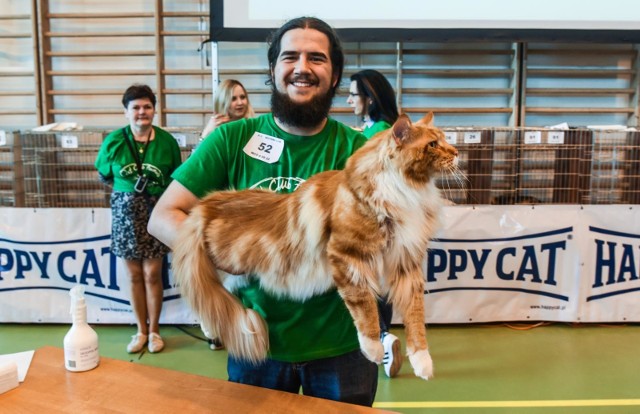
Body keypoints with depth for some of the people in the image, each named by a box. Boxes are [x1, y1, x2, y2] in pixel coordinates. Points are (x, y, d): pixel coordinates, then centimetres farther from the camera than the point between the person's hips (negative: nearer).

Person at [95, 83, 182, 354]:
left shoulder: (167, 141, -6)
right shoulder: (113, 141, -4)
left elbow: (176, 178, 3)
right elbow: (104, 176, 10)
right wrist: (129, 187, 3)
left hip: (156, 212, -1)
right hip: (125, 212, 2)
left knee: (152, 274, 2)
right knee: (134, 275, 10)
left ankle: (154, 330, 22)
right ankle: (141, 330, 27)